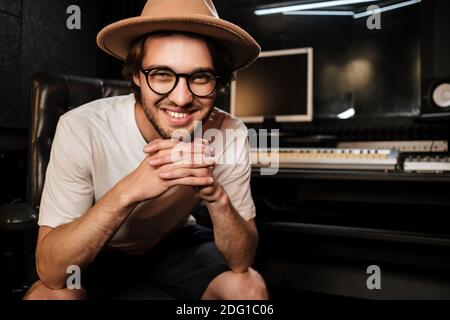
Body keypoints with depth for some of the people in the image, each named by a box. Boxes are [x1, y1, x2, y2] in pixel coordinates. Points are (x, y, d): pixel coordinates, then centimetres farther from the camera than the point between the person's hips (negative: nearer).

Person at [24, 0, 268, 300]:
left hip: (178, 241, 3)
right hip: (96, 252, -2)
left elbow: (242, 262, -19)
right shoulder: (81, 129, -29)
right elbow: (50, 272, -31)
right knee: (49, 295, -30)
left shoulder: (230, 134, -22)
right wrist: (129, 190, -46)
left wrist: (217, 196, -39)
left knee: (251, 287, -21)